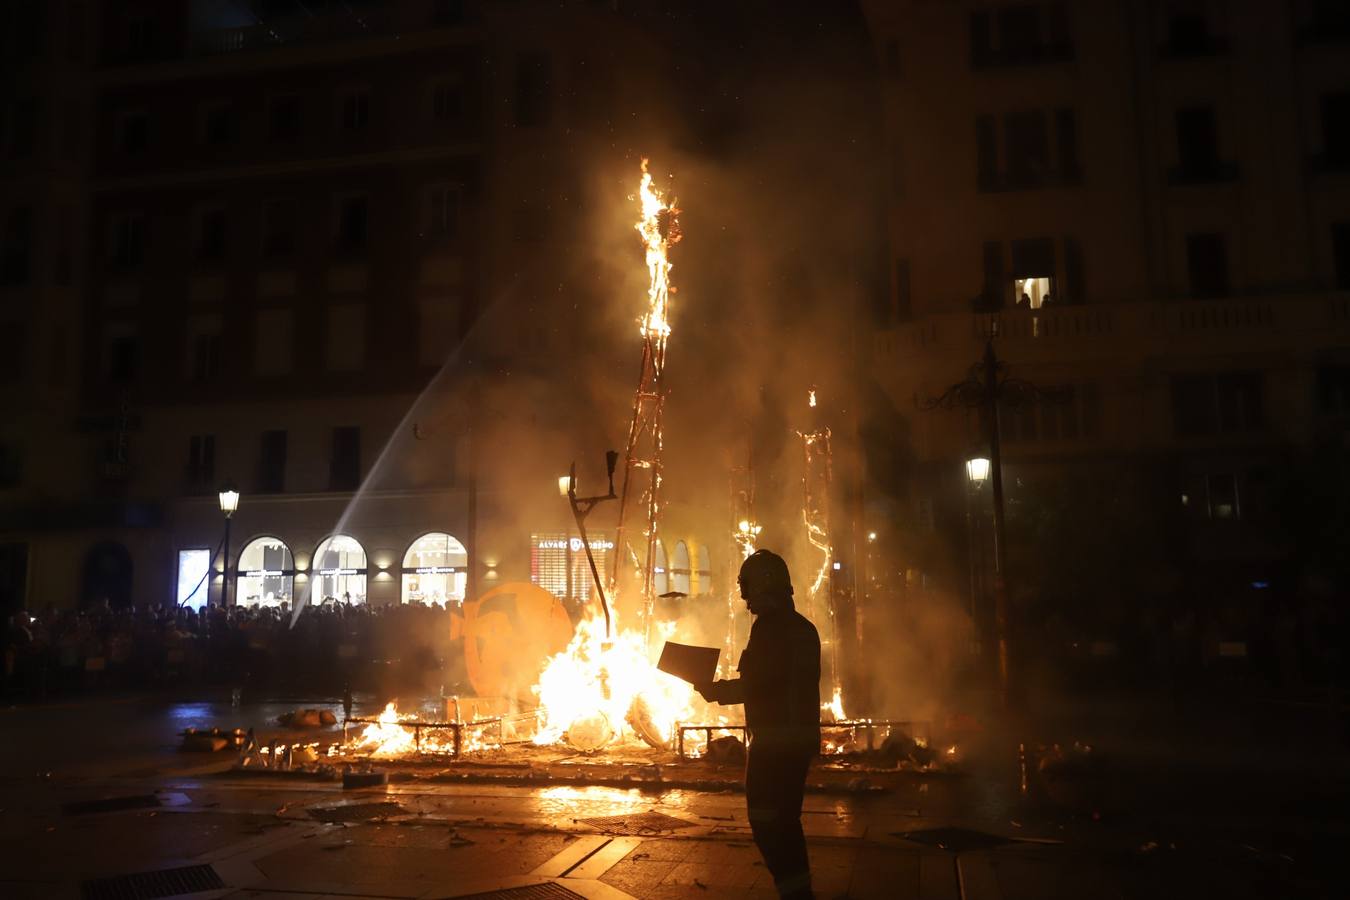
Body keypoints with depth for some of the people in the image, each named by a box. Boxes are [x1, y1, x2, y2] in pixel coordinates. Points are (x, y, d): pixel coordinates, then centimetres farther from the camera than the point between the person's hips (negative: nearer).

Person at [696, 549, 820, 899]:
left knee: (766, 821, -2)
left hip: (774, 739, -9)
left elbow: (753, 684, -21)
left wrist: (715, 690, -6)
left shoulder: (769, 626, -16)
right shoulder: (803, 627, 13)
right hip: (800, 737, 9)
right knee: (785, 819, 18)